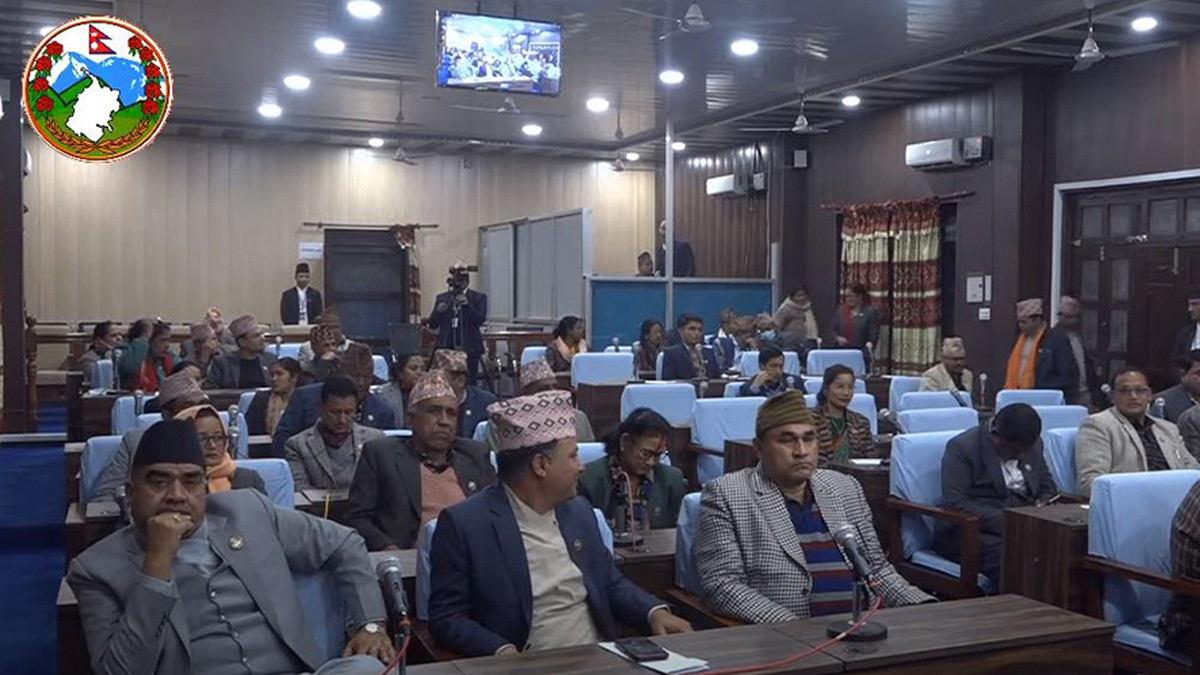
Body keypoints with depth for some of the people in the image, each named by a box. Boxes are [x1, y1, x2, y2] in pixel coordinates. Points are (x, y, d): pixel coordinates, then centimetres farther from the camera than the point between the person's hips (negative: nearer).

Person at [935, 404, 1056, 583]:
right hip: (971, 531, -6)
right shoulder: (962, 447, -9)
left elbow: (1048, 488, 22)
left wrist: (1042, 504, -3)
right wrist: (1004, 521, -26)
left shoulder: (1032, 445, 11)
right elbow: (954, 504, -17)